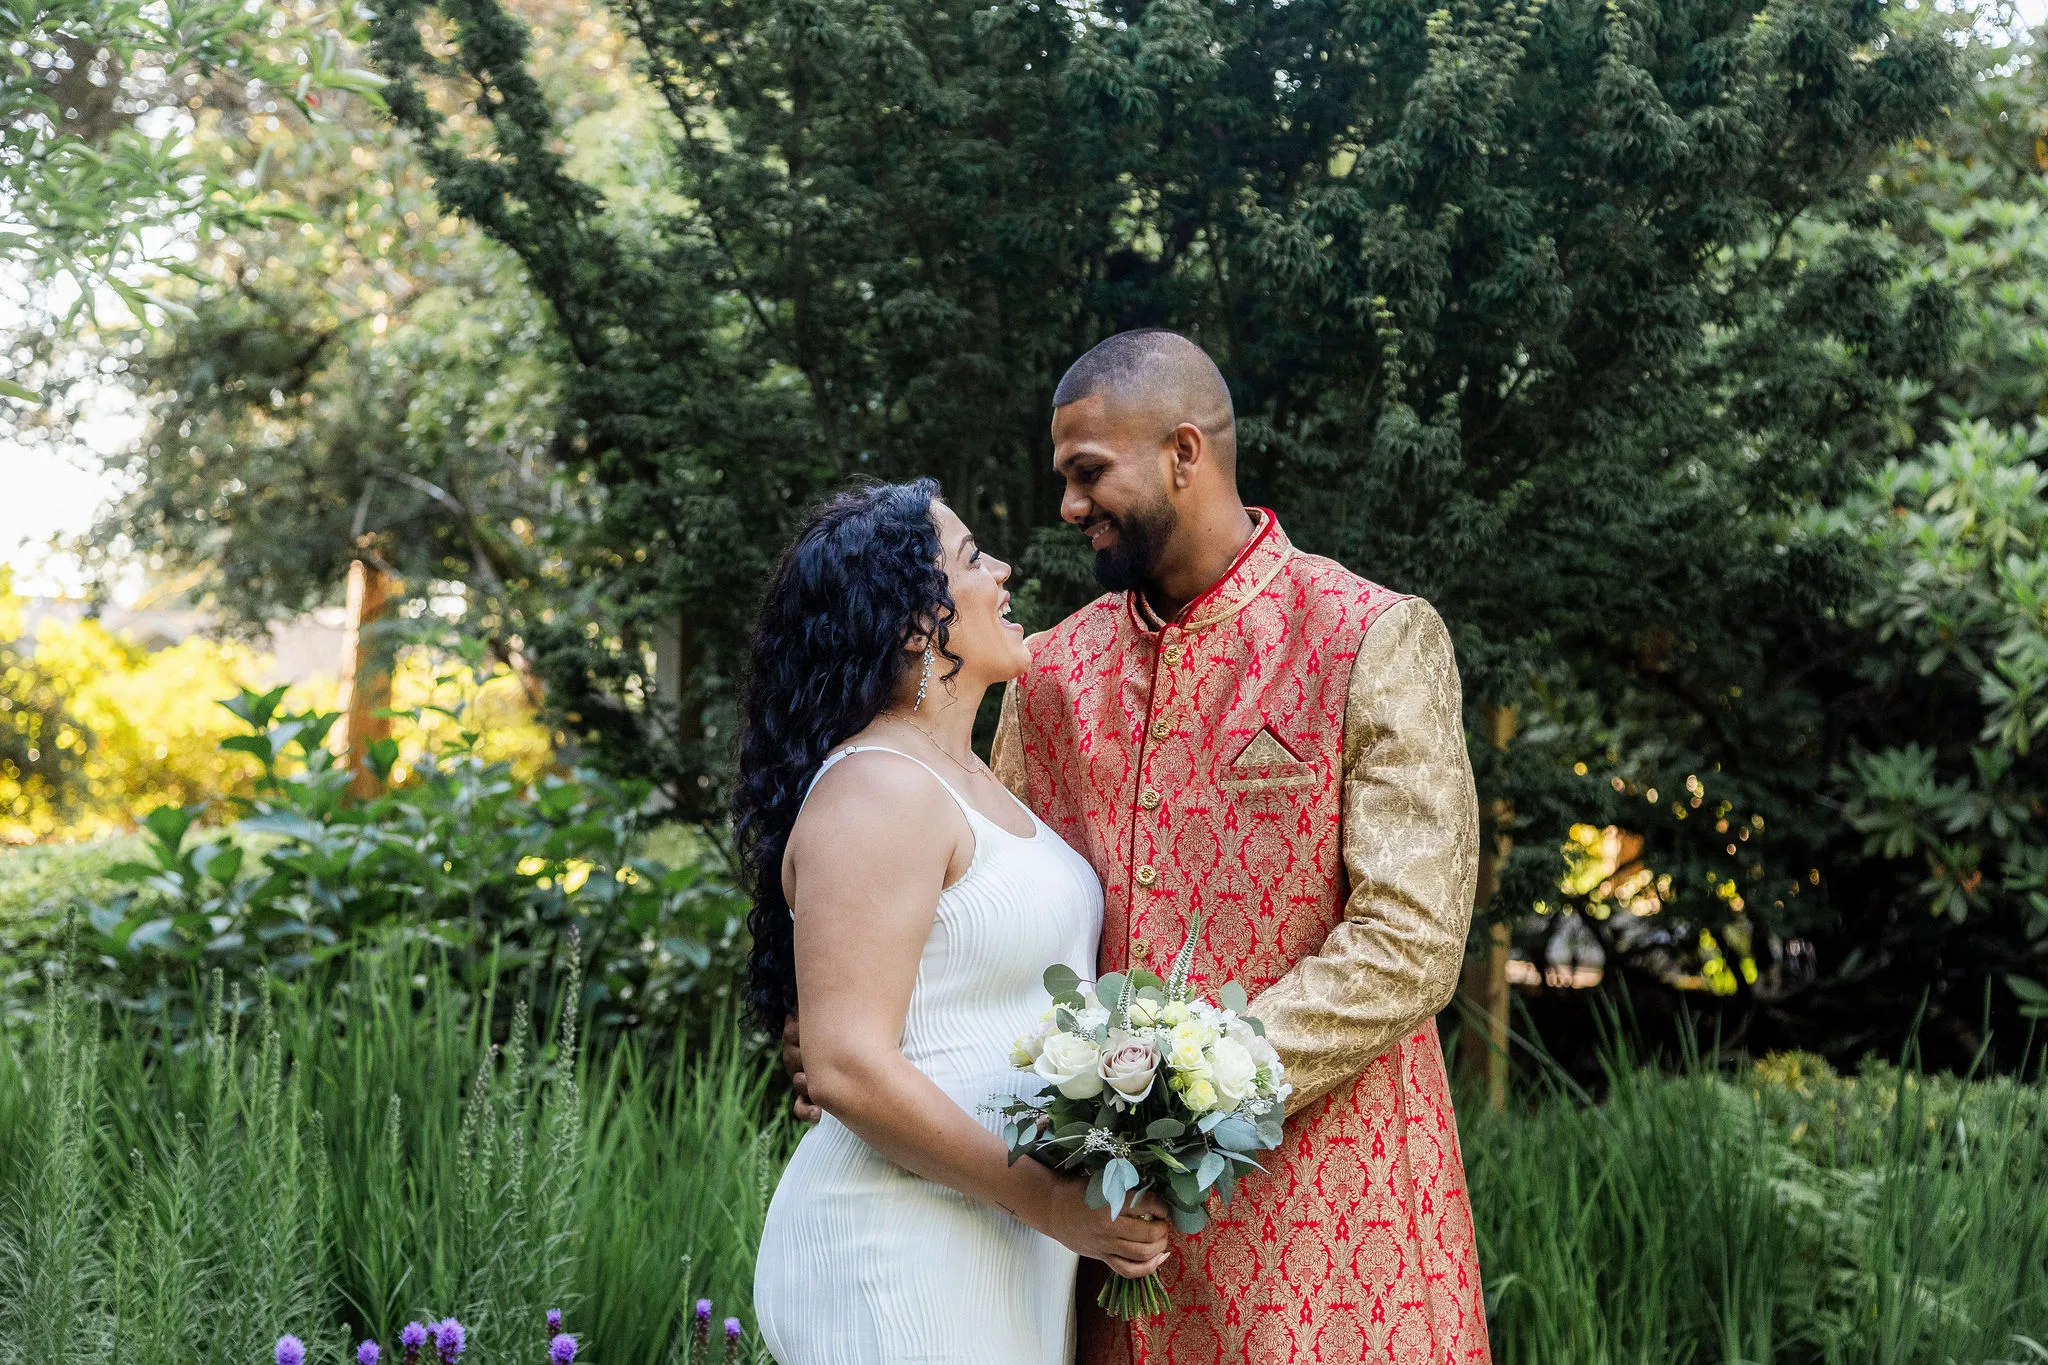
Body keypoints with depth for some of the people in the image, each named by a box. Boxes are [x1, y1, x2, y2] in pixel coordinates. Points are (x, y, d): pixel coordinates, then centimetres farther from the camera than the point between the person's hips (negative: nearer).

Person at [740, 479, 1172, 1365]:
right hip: (903, 1256, -9)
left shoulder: (963, 779, 15)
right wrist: (1047, 1200, -21)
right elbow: (848, 1069, -22)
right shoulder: (876, 791, -16)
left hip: (1003, 1252, 9)